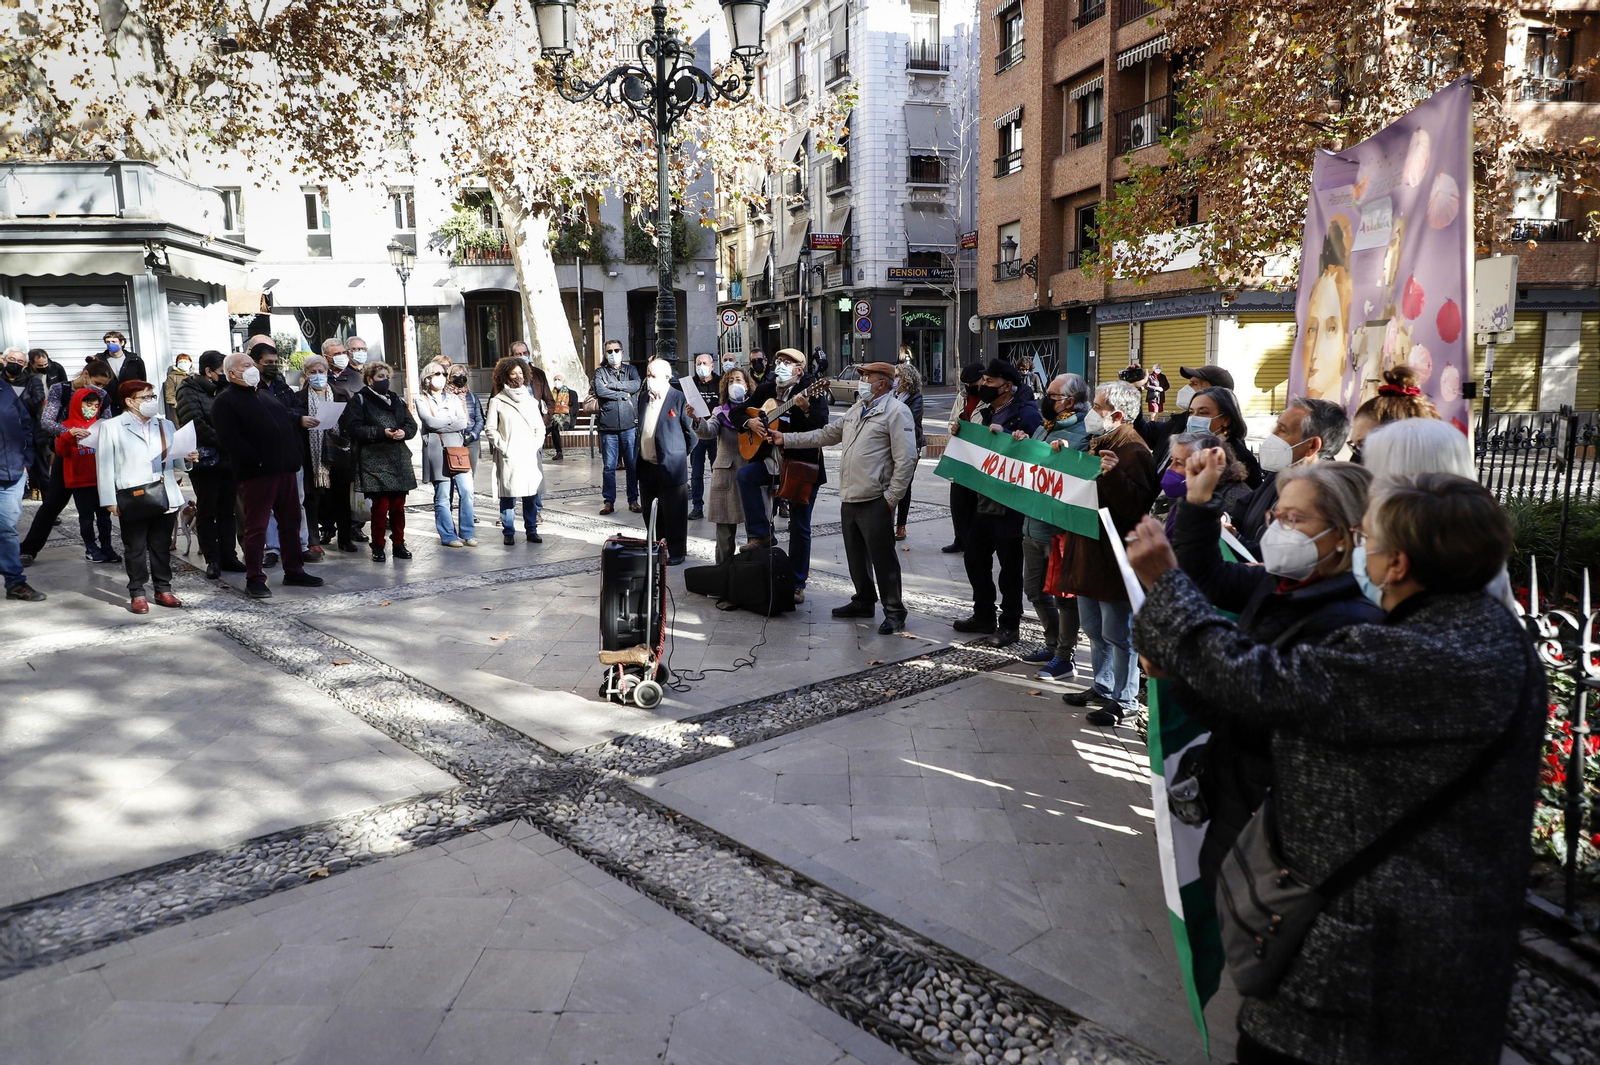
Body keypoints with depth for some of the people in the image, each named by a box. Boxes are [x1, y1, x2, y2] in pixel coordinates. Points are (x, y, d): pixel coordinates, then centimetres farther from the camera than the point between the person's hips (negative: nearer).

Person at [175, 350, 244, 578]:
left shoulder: (223, 389, 13)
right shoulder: (189, 391, -5)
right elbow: (196, 425, -16)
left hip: (228, 458, 6)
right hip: (204, 459, -5)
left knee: (227, 510, 9)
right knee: (207, 511, 2)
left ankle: (229, 556, 14)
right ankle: (212, 560, 7)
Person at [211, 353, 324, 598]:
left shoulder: (265, 394, 21)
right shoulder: (225, 401, -5)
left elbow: (289, 422, 23)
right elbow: (229, 440, -16)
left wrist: (294, 454, 11)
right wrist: (257, 460, -17)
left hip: (286, 468, 8)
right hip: (256, 473, -8)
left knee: (291, 522, 12)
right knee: (256, 526, -3)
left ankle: (294, 571, 22)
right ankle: (254, 579, 4)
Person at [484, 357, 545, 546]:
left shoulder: (530, 400, 15)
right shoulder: (497, 401, 3)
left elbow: (540, 427, 17)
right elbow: (490, 428, 2)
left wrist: (536, 445, 3)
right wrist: (502, 447, -6)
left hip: (529, 455, 3)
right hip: (508, 457, -3)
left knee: (531, 493, 1)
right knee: (508, 494, -4)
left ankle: (531, 530, 9)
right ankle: (508, 532, 3)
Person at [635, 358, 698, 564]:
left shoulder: (679, 398, -10)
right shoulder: (643, 396, 11)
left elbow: (691, 430, -6)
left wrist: (681, 454, 1)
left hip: (670, 466, -6)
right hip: (646, 466, 7)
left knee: (673, 514, 2)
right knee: (650, 513, 14)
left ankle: (676, 552, 13)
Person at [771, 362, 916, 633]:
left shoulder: (896, 411, -11)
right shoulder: (856, 409, 17)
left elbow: (906, 460, -16)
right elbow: (826, 435, 22)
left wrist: (891, 498, -17)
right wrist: (786, 438, 17)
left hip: (875, 501, -8)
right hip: (849, 498, 9)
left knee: (882, 557, -3)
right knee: (856, 555, 17)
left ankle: (894, 612, 7)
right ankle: (864, 601, 33)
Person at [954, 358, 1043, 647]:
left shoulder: (1026, 414, -14)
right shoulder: (987, 413, 14)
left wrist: (1003, 434, -27)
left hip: (1011, 506, -9)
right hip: (984, 501, 9)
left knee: (1009, 565, 3)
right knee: (975, 557, 15)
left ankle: (1009, 624, 16)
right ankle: (983, 615, 31)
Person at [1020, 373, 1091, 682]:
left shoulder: (1080, 434, -14)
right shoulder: (1043, 428, 13)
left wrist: (1063, 450, -31)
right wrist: (1020, 445, 4)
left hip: (1059, 527, -9)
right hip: (1033, 523, 9)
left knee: (1063, 593, 3)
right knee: (1034, 588, 18)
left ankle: (1066, 657, 16)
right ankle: (1054, 646, 34)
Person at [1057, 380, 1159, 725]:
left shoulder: (1134, 451, -18)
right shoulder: (1098, 442, 13)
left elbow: (1137, 505, -27)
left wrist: (1115, 474, -39)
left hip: (1113, 556, -10)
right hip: (1088, 550, 10)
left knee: (1117, 632, 1)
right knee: (1093, 627, 20)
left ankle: (1124, 700, 14)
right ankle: (1102, 687, 34)